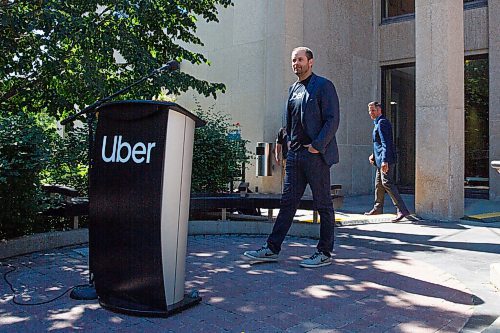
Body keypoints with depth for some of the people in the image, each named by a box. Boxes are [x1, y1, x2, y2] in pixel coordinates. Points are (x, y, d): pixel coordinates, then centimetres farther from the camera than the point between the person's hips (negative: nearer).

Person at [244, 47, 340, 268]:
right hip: (295, 154, 7)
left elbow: (333, 119, -11)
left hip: (316, 155, -7)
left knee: (323, 204, 2)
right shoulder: (293, 89, 18)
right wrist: (289, 140, 12)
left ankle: (325, 253, 11)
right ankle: (272, 249, 13)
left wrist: (317, 145, -16)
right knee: (288, 202, 8)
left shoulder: (323, 86, -4)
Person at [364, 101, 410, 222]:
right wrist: (374, 155, 21)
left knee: (387, 183, -13)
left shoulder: (382, 123, -13)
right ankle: (378, 208, 29)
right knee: (378, 184, 17)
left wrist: (385, 161, -26)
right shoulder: (378, 123, 19)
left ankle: (402, 210, -14)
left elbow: (386, 143, -21)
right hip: (381, 160, 11)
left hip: (385, 159, -11)